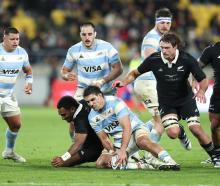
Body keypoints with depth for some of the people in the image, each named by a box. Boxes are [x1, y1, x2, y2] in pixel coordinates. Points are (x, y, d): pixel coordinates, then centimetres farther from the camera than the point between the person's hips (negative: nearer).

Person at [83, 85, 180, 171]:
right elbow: (104, 139, 3)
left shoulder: (115, 102, -20)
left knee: (143, 141, -42)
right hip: (119, 141, 7)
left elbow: (127, 128, -27)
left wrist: (122, 151, -34)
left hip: (135, 129, -7)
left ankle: (170, 161, -50)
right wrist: (113, 152, -15)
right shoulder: (92, 117, -1)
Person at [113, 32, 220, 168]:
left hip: (186, 99, -1)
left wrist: (201, 90, -35)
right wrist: (124, 82, -18)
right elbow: (136, 73, 0)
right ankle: (181, 133, 23)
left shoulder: (187, 59, -20)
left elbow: (203, 80, -13)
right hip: (166, 102, 1)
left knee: (196, 128, -16)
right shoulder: (154, 59, -17)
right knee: (172, 132, -19)